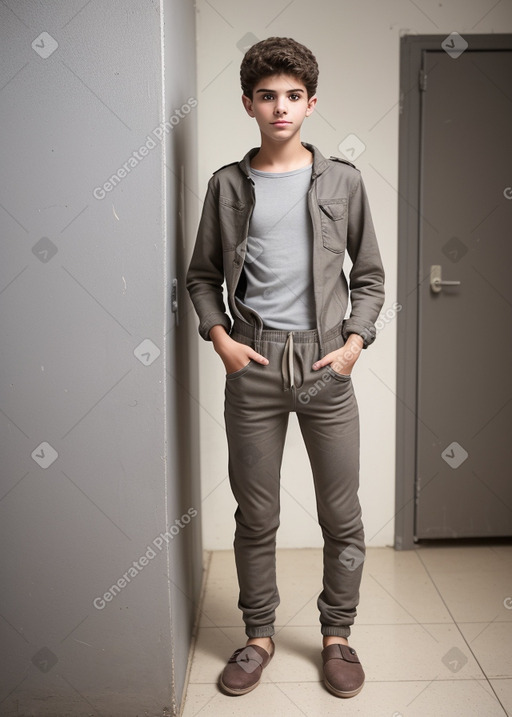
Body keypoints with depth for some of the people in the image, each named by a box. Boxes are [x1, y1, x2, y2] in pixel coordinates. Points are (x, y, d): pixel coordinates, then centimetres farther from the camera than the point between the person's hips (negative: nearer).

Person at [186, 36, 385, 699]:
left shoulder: (342, 180, 5)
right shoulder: (227, 185, 5)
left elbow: (370, 275, 10)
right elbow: (202, 276, 11)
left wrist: (357, 339, -3)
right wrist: (219, 335, -3)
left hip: (326, 363, 0)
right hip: (253, 364, 0)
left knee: (342, 515, 6)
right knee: (255, 514, 9)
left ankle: (337, 635, 27)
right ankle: (259, 635, 28)